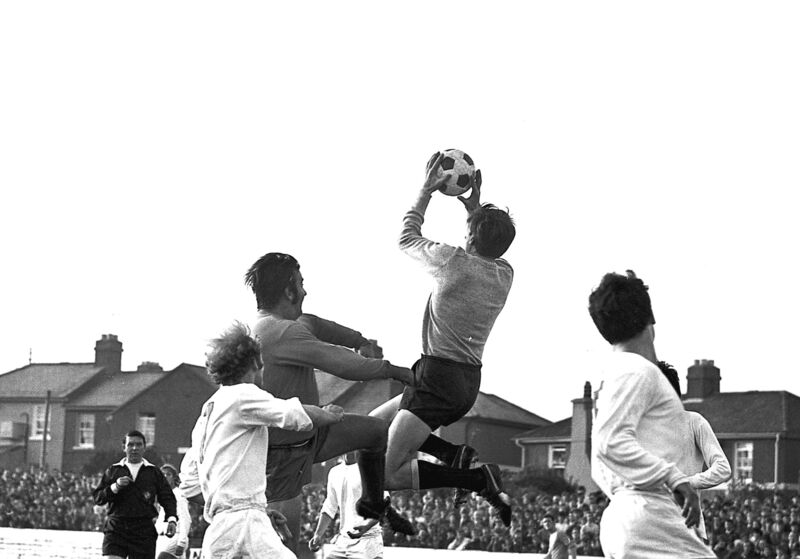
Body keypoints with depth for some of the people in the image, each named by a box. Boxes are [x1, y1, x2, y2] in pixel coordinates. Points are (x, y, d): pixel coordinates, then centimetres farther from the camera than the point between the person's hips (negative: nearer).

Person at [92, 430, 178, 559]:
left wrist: (172, 519, -7)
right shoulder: (113, 471, 13)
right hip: (116, 529, 0)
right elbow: (97, 497, 10)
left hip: (144, 531, 0)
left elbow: (167, 498, 10)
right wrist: (115, 487, -8)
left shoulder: (154, 472, 12)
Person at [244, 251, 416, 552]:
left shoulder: (260, 325, 3)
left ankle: (373, 505, 41)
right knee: (284, 544, -7)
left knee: (376, 430, 21)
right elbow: (345, 365, -27)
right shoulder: (283, 333, -28)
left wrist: (361, 341, 9)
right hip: (286, 452, -10)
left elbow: (312, 324, 20)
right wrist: (392, 370, -11)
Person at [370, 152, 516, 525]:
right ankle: (455, 454, 6)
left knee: (387, 474, -12)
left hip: (440, 376, -8)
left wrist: (426, 192, 15)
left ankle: (476, 478, -18)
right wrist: (475, 207, 31)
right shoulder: (505, 274, 5)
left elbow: (407, 238, 6)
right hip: (469, 382, 8)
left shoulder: (452, 261, -13)